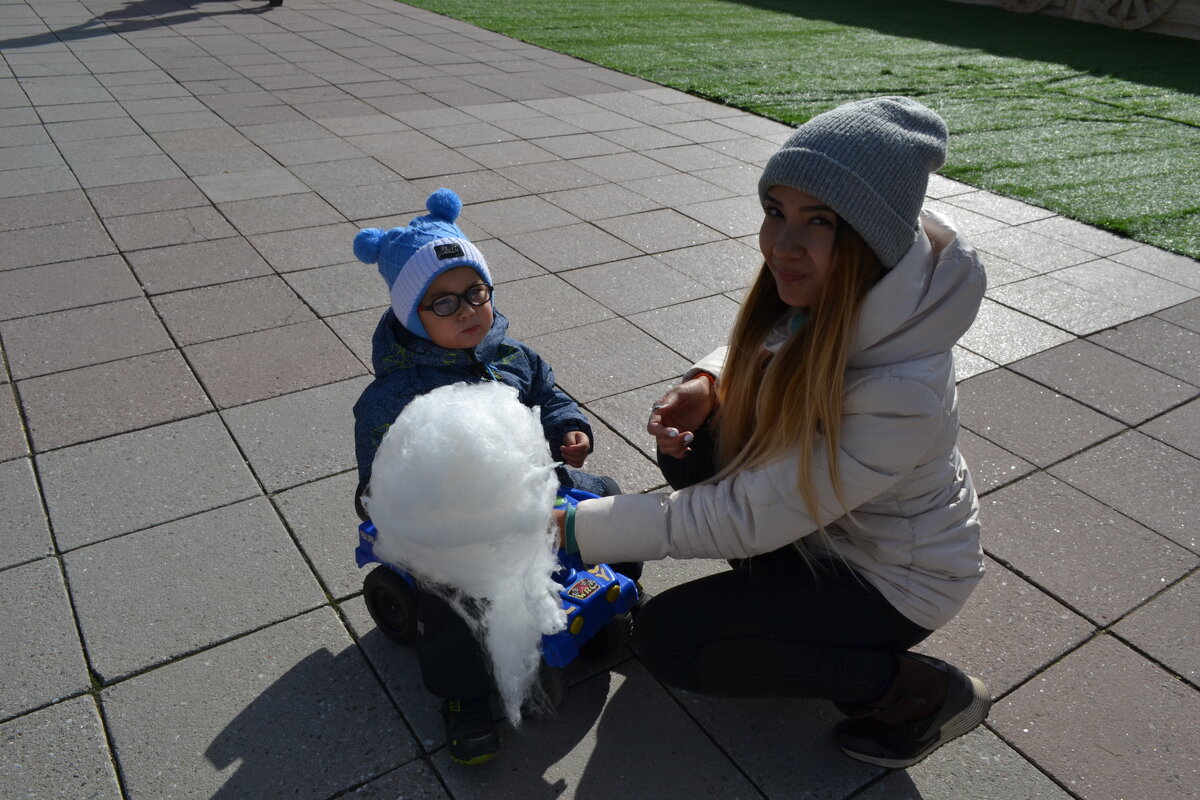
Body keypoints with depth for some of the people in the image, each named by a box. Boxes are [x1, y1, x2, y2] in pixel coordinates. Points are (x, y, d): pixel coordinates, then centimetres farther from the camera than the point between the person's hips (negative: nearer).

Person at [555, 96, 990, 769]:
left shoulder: (903, 393, -39)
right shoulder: (823, 295, -17)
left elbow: (744, 518, -32)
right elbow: (764, 350, 6)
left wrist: (574, 528, -27)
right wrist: (708, 384, -17)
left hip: (895, 576, -7)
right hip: (822, 517, 7)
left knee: (668, 639, -12)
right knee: (691, 439, -4)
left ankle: (925, 693, 0)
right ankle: (786, 592, 11)